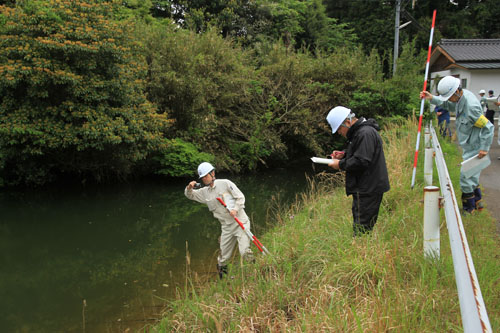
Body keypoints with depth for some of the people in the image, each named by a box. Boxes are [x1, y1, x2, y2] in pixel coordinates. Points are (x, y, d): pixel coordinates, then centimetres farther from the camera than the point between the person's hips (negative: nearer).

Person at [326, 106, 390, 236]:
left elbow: (361, 162, -24)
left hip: (368, 189, -11)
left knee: (361, 229, -9)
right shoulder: (359, 132, 17)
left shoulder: (365, 134, -17)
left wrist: (340, 165, -12)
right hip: (366, 188, 11)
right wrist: (344, 155, 13)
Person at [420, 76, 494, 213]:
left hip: (474, 149, -9)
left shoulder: (471, 106, -29)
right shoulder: (461, 97, -2)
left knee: (466, 179, 0)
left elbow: (488, 127, -24)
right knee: (471, 177, 22)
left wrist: (484, 148, -19)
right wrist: (432, 98, 1)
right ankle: (477, 202, 39)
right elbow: (447, 105, 17)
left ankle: (468, 209, 15)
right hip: (469, 147, 9)